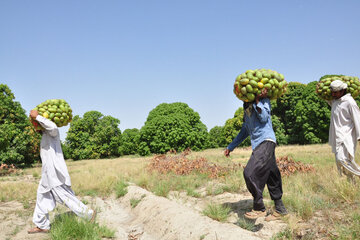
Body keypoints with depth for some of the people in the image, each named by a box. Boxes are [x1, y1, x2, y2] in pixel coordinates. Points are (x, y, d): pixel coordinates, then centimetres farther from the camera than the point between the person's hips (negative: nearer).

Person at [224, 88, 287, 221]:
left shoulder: (264, 100, 4)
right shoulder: (247, 110, 24)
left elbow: (263, 118, -14)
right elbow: (244, 132, 29)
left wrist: (258, 100, -11)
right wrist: (230, 147, 28)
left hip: (266, 141, -8)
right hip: (258, 145, 8)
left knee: (250, 172, -20)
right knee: (271, 178, 10)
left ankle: (259, 208, -11)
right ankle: (280, 209, 18)